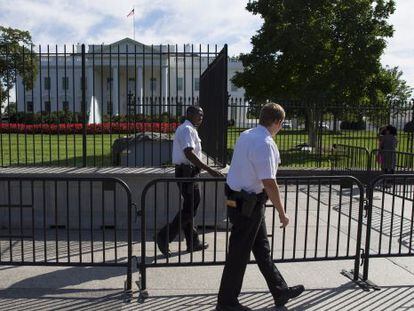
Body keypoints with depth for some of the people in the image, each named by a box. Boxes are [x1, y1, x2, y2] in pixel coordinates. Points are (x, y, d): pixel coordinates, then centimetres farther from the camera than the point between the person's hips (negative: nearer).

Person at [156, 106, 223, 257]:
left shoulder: (188, 129, 18)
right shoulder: (187, 130, -15)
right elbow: (189, 154, -28)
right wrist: (209, 170, -31)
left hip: (187, 172, 11)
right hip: (187, 172, -11)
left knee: (190, 207, 14)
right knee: (190, 208, -6)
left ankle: (193, 243, 24)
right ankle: (164, 237, 0)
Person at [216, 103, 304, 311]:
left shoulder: (245, 135, 7)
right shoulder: (265, 144, -22)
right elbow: (269, 184, -24)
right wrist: (282, 214, -14)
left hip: (239, 199, 10)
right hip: (248, 206, -10)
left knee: (262, 249, 19)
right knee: (239, 254, 5)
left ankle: (280, 292, 35)